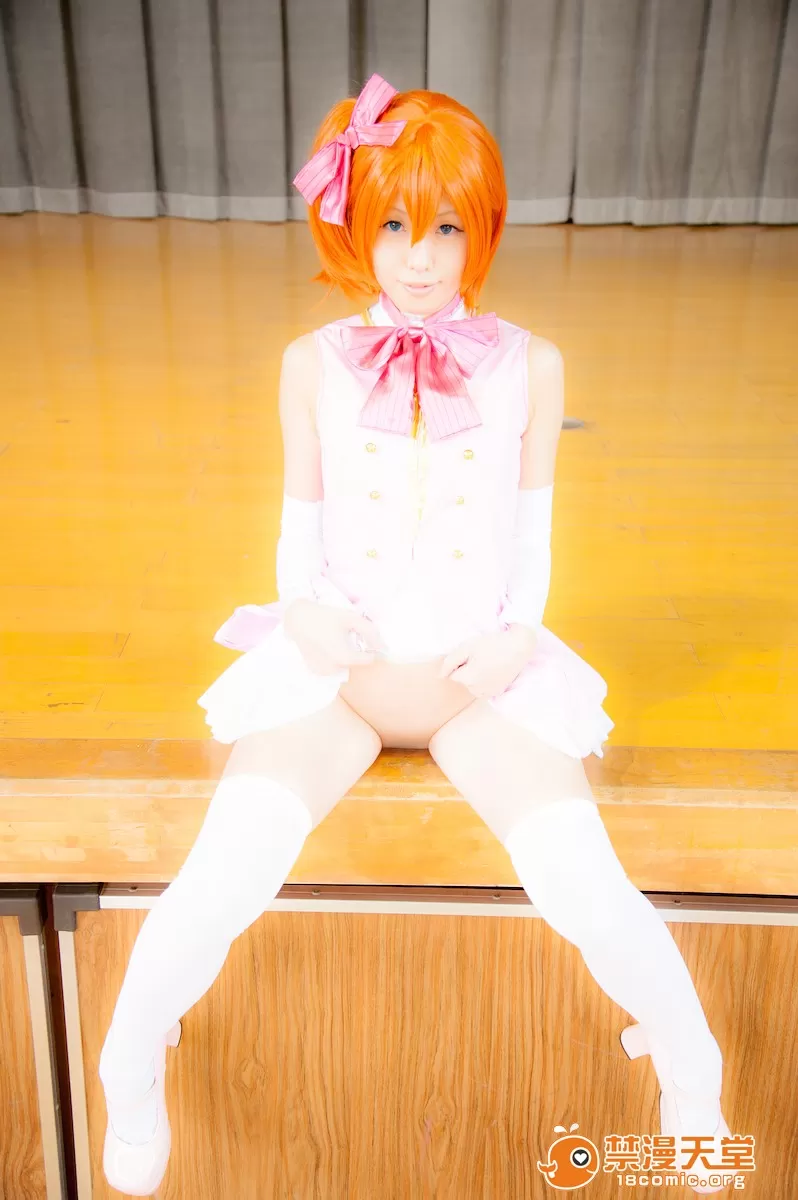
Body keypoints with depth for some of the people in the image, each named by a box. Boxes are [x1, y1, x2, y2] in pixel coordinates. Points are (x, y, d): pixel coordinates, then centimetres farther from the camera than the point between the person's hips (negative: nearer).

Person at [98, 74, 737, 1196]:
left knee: (591, 897, -20)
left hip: (484, 672, 0)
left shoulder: (529, 365, 0)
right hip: (332, 664, 1)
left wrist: (519, 631, -7)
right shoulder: (314, 364, 1)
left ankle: (693, 1083, 13)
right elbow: (299, 526, 9)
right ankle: (132, 1078, 11)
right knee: (218, 889, -22)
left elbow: (535, 530, 9)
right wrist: (302, 609, -10)